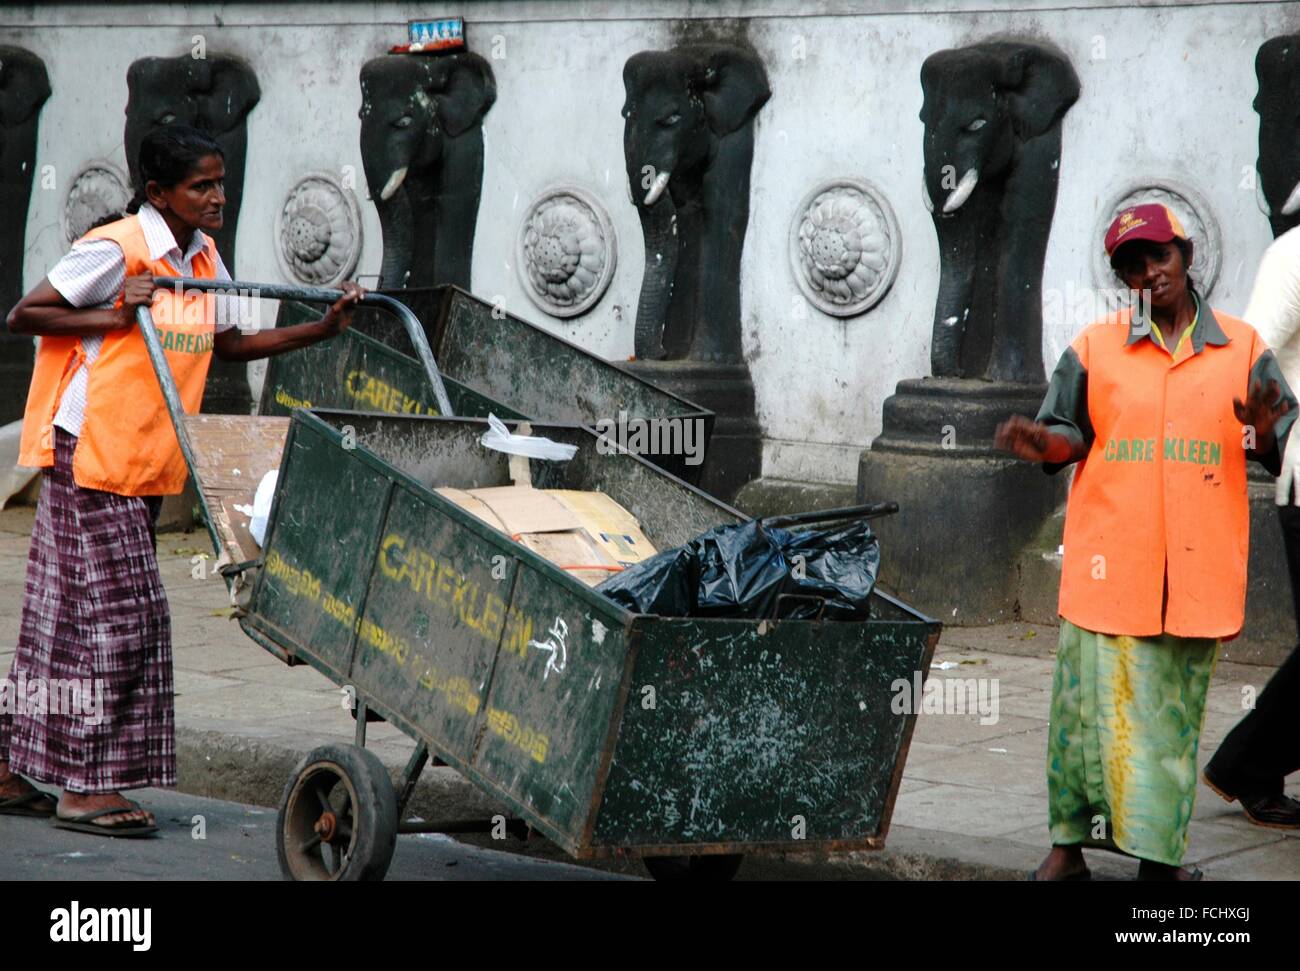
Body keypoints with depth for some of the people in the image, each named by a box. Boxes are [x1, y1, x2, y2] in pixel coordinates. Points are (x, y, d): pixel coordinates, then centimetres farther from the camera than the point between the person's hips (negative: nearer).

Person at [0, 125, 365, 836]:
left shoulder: (204, 261, 9)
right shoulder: (114, 250, -14)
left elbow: (230, 344, 17)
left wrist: (324, 328, 9)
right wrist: (113, 316, -20)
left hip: (146, 462, 8)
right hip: (88, 452, -8)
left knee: (72, 615, 11)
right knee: (117, 610, -8)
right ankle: (87, 787, 0)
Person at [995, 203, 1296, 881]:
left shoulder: (1243, 348, 9)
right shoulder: (1095, 348, 7)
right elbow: (1071, 433, 10)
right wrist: (1046, 443, -12)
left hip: (1198, 567, 1)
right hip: (1111, 562, -1)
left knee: (1176, 711, 6)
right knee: (1094, 702, -3)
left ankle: (1159, 854, 14)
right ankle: (1069, 844, 7)